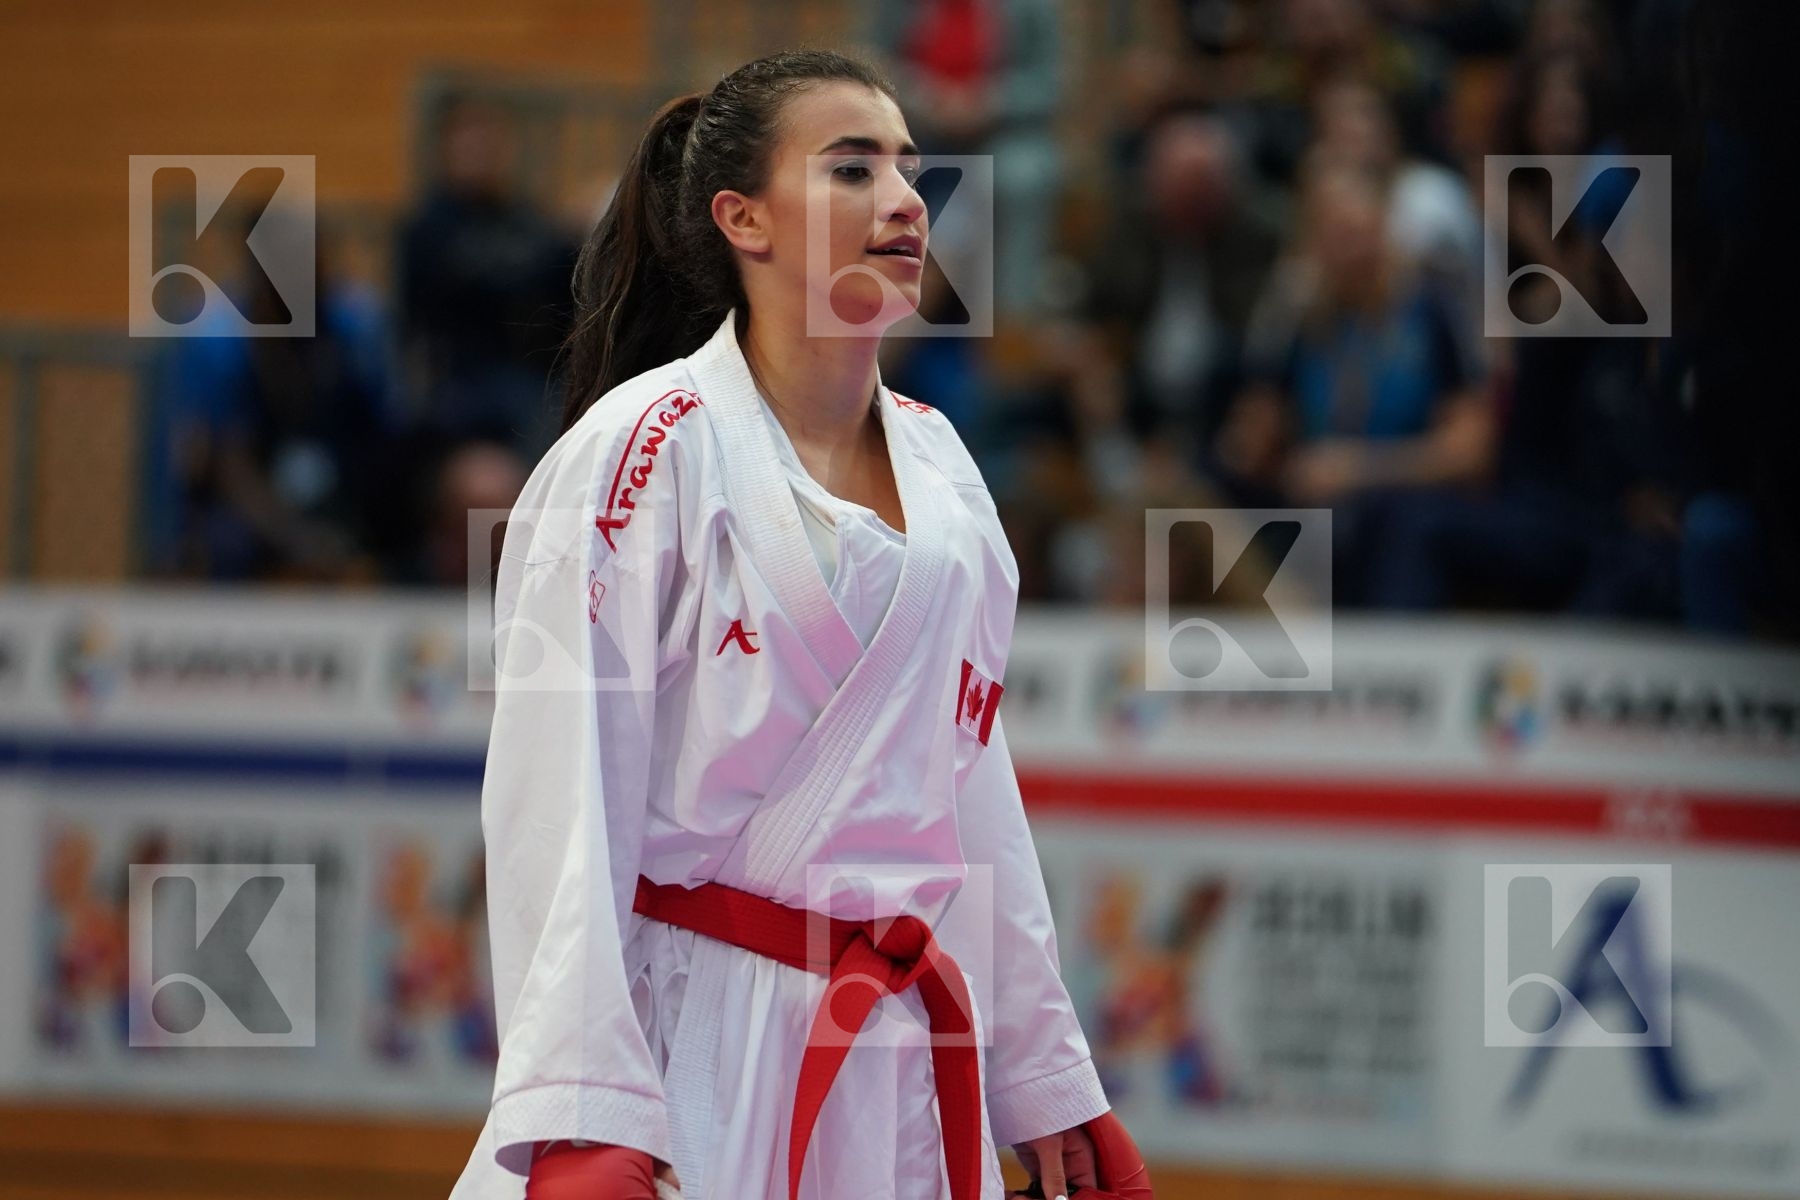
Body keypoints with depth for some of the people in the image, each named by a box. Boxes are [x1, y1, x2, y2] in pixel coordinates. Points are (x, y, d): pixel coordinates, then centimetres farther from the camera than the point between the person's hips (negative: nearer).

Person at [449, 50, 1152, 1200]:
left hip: (901, 1074, 6)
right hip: (689, 1049, -6)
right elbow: (558, 804, -13)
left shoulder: (937, 462, 11)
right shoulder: (646, 449, -9)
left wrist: (1048, 1081, 17)